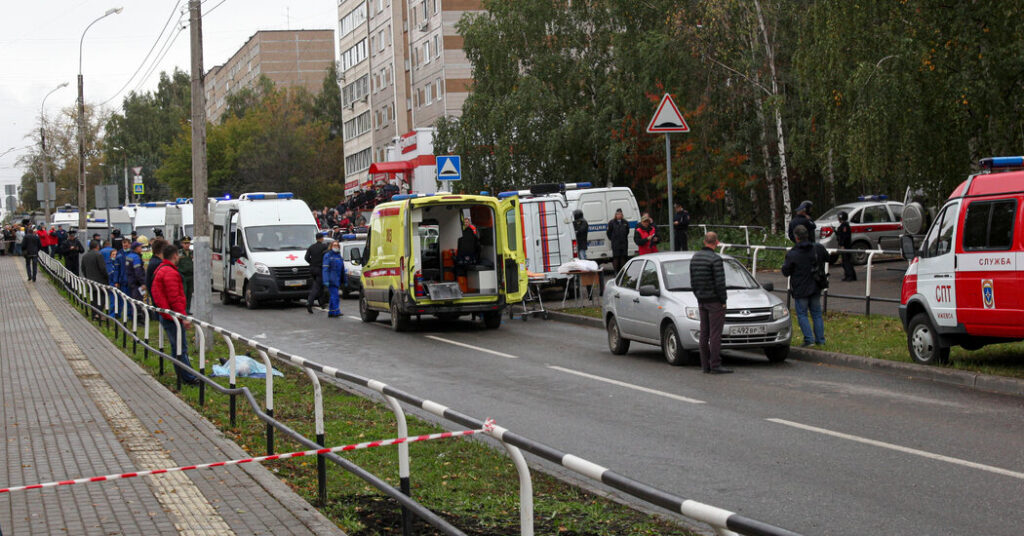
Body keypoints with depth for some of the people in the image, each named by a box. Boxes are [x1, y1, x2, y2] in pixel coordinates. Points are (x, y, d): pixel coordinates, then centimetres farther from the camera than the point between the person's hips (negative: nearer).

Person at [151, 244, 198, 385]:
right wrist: (183, 317, -21)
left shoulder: (160, 270, 16)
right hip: (172, 316, -11)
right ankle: (188, 378, -6)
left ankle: (182, 376, 22)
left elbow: (154, 292, 26)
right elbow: (174, 298, -23)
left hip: (166, 315, 11)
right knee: (181, 348, -8)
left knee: (176, 347, 16)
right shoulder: (170, 273, -18)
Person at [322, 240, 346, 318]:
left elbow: (342, 270, 24)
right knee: (335, 295, -16)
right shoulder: (328, 256, -3)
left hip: (337, 280, 7)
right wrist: (326, 281, -19)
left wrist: (344, 281, 22)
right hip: (331, 279, -7)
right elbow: (325, 269, -10)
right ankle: (336, 311, -21)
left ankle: (331, 312, 15)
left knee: (333, 296, 10)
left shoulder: (339, 257, 18)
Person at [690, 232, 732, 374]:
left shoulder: (695, 257, 9)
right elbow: (720, 283, -18)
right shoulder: (715, 259, -16)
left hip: (702, 301, 8)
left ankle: (705, 365, 11)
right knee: (715, 333, -6)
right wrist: (723, 301, -8)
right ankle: (715, 365, -7)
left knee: (704, 334, 9)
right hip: (714, 301, -8)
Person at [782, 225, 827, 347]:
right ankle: (820, 339, 17)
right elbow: (826, 257, 17)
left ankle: (809, 339, -4)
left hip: (800, 290, -5)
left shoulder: (792, 254, -18)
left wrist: (785, 262, 9)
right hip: (815, 288, 5)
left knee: (802, 314, 4)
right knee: (816, 314, 14)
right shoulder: (818, 249, -4)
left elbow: (785, 272, -10)